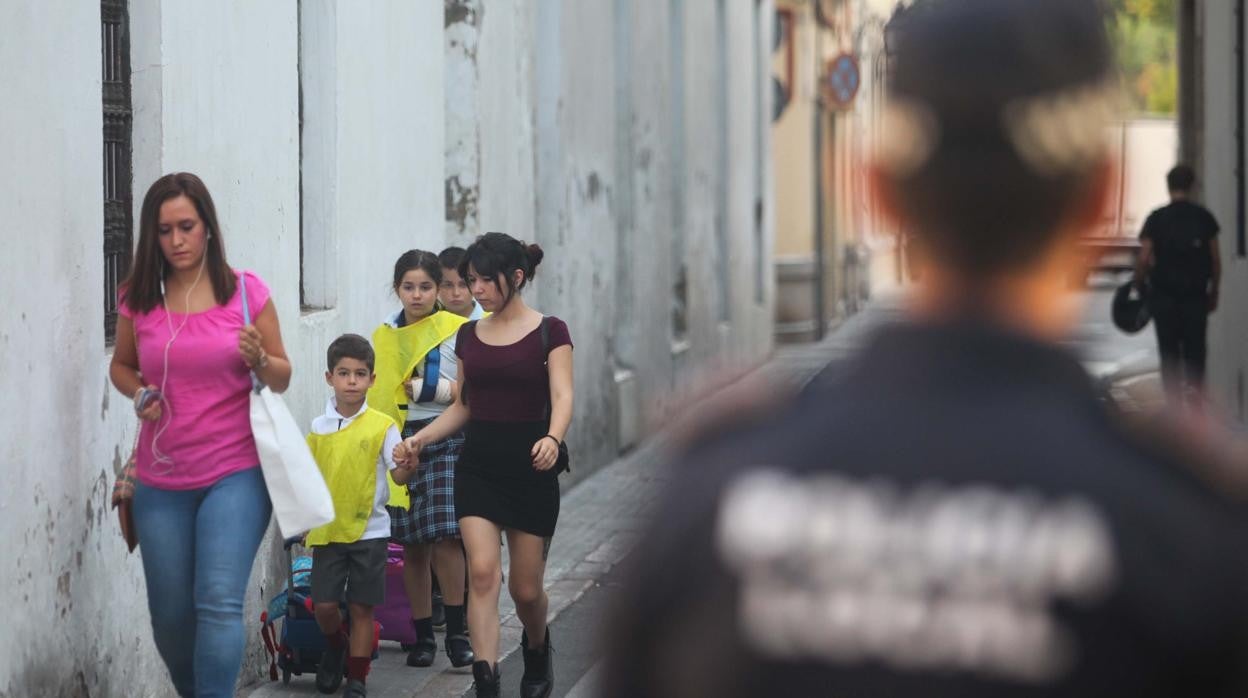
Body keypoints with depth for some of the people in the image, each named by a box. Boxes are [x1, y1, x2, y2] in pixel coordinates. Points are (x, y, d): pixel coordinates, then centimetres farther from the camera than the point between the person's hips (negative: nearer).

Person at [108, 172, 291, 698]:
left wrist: (259, 360, -20)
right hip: (161, 482, 3)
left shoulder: (246, 291, -5)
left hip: (236, 473, -3)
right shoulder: (138, 299, 0)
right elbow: (121, 365, 16)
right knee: (170, 615, 11)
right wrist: (138, 394, -5)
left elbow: (282, 378, 2)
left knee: (219, 602, -18)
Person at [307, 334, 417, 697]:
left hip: (368, 531, -2)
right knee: (324, 606, 0)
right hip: (327, 531, 2)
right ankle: (335, 647, 31)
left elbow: (398, 475, -7)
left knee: (361, 608, 3)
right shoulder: (319, 428, 4)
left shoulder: (382, 426, -5)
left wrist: (409, 465, -28)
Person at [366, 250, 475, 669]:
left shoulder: (456, 331, 1)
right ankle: (422, 636, 11)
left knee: (445, 539, -13)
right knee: (412, 547, 4)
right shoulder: (384, 337, 13)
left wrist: (430, 388, -10)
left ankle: (456, 632, -4)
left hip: (445, 440, -4)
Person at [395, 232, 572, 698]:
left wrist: (552, 439, -36)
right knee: (483, 571, -15)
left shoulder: (549, 332, -5)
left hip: (530, 468, -3)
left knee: (525, 588, 6)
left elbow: (562, 396, -16)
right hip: (478, 466, 3)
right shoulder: (469, 336, 8)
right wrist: (420, 439, 1)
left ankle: (537, 650, 39)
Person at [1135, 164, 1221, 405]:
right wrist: (1214, 291, 13)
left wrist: (1138, 286, 5)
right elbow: (1215, 259, 2)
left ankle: (1175, 401, 5)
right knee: (1195, 348, 9)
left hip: (1164, 295, -1)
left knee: (1169, 351, 6)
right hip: (1196, 294, 1)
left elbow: (1144, 259, -8)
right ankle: (1196, 390, -4)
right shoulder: (1204, 217, 1)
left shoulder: (1156, 218, -5)